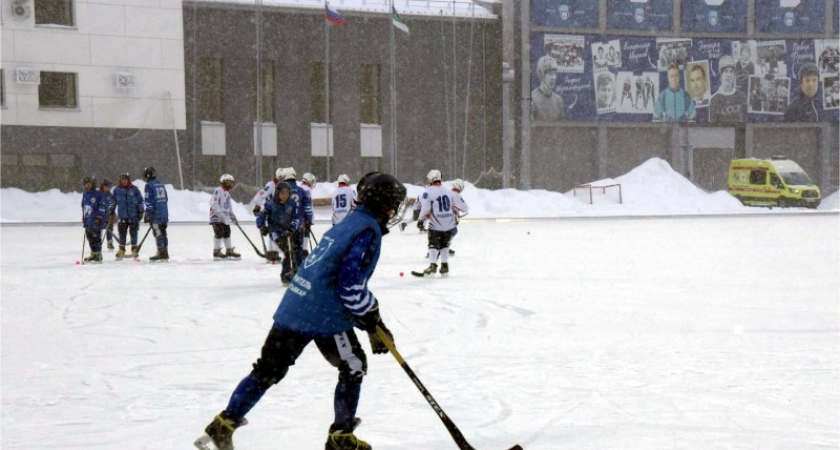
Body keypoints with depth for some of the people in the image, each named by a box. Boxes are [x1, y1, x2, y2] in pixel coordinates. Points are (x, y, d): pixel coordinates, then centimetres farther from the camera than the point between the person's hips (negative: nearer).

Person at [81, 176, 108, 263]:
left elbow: (103, 206, -11)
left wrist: (100, 217, -18)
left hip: (96, 221, -8)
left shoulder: (98, 195, -9)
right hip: (87, 221, 8)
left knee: (96, 238, -7)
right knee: (90, 239, 12)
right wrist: (83, 218, 25)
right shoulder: (85, 195, 14)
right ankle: (93, 254, 22)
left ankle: (98, 255, -4)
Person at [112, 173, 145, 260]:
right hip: (122, 216, 1)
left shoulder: (134, 189, 0)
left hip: (133, 216, -1)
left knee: (133, 232, 3)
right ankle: (121, 250, 11)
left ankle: (134, 249, 13)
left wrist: (140, 212, 3)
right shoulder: (117, 190, 5)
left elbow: (140, 201, 6)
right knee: (122, 232, 3)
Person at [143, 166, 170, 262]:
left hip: (156, 214, -7)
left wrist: (147, 214, -11)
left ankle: (161, 253, -7)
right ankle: (165, 254, 13)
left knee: (158, 233, -5)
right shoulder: (161, 184, 14)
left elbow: (149, 201, -14)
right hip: (165, 214, 7)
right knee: (163, 233, 11)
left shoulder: (149, 185, -9)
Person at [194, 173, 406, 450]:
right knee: (354, 367, 10)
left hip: (294, 306, 9)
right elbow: (351, 284, -18)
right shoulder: (369, 231, -10)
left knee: (268, 369, 12)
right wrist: (374, 322, -8)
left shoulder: (347, 224, 21)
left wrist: (371, 319, 25)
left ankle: (223, 425, 11)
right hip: (325, 315, -9)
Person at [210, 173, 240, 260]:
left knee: (227, 232, 15)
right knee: (219, 233, -13)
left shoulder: (227, 193, 22)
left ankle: (229, 251, 25)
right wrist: (219, 213, -27)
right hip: (217, 217, -10)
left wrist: (232, 216, 21)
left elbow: (229, 206, 28)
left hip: (225, 218, 10)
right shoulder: (218, 191, -10)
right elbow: (213, 203, -19)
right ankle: (216, 252, -10)